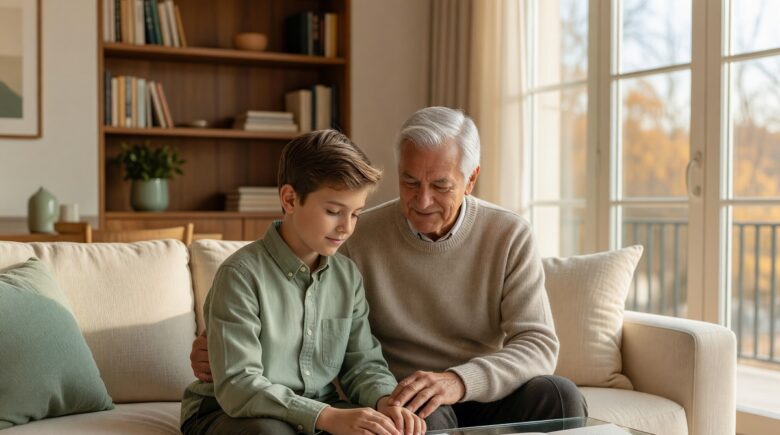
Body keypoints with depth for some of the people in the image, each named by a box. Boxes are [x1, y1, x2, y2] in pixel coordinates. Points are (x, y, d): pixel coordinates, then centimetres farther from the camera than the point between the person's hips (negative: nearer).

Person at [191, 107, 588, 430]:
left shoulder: (510, 237, -3)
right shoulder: (361, 237, -4)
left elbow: (539, 345, -11)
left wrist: (459, 381, -30)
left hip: (487, 398, 2)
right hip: (399, 400, -2)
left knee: (560, 394, -28)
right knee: (426, 416, -37)